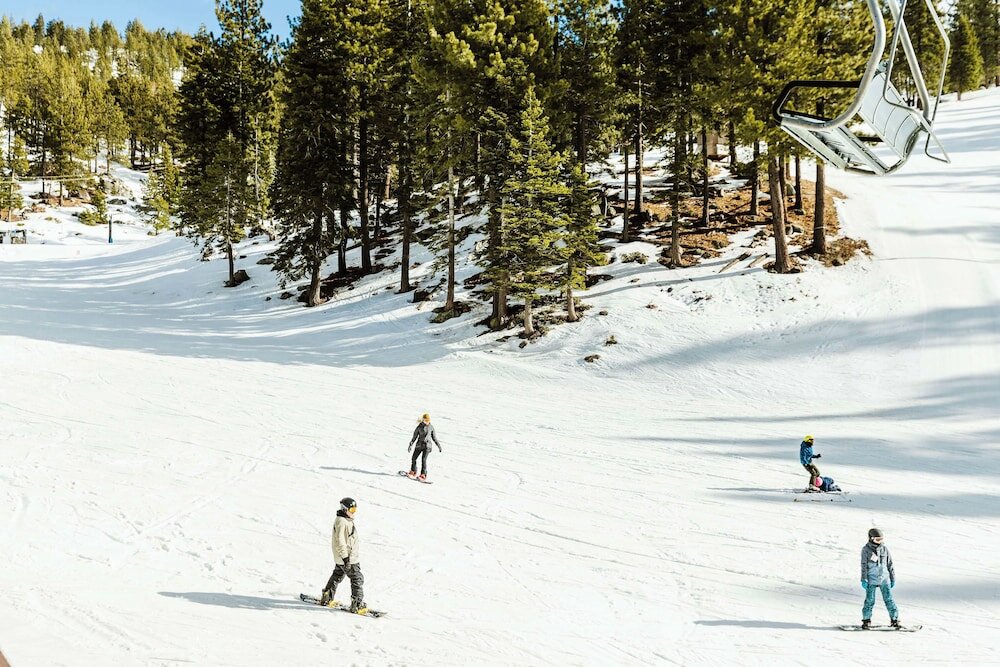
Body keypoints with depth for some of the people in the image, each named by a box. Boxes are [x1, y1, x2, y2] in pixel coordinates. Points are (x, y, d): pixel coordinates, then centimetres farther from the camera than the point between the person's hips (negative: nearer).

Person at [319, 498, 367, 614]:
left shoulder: (347, 520, 13)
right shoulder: (341, 522, -20)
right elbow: (340, 541, -24)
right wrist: (345, 557, -25)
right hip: (347, 557, -11)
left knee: (337, 576, 22)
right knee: (357, 579, -8)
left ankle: (326, 598, 33)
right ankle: (357, 604, -6)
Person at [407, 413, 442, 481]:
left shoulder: (431, 427, 2)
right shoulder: (419, 427, 0)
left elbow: (434, 437, 11)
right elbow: (414, 436, 3)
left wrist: (438, 445, 10)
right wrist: (410, 445, -4)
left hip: (427, 445, -2)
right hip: (419, 445, 2)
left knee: (423, 459, -15)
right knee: (413, 458, 4)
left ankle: (423, 475, -13)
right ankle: (413, 472, 26)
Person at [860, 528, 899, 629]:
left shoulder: (885, 549, 6)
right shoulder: (866, 550, -2)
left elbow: (890, 564, 12)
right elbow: (864, 565, -2)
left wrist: (893, 578, 13)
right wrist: (864, 580, -6)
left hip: (884, 579, 2)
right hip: (871, 579, -2)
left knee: (888, 599, 1)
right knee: (870, 600, -1)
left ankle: (894, 619, 10)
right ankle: (866, 620, 9)